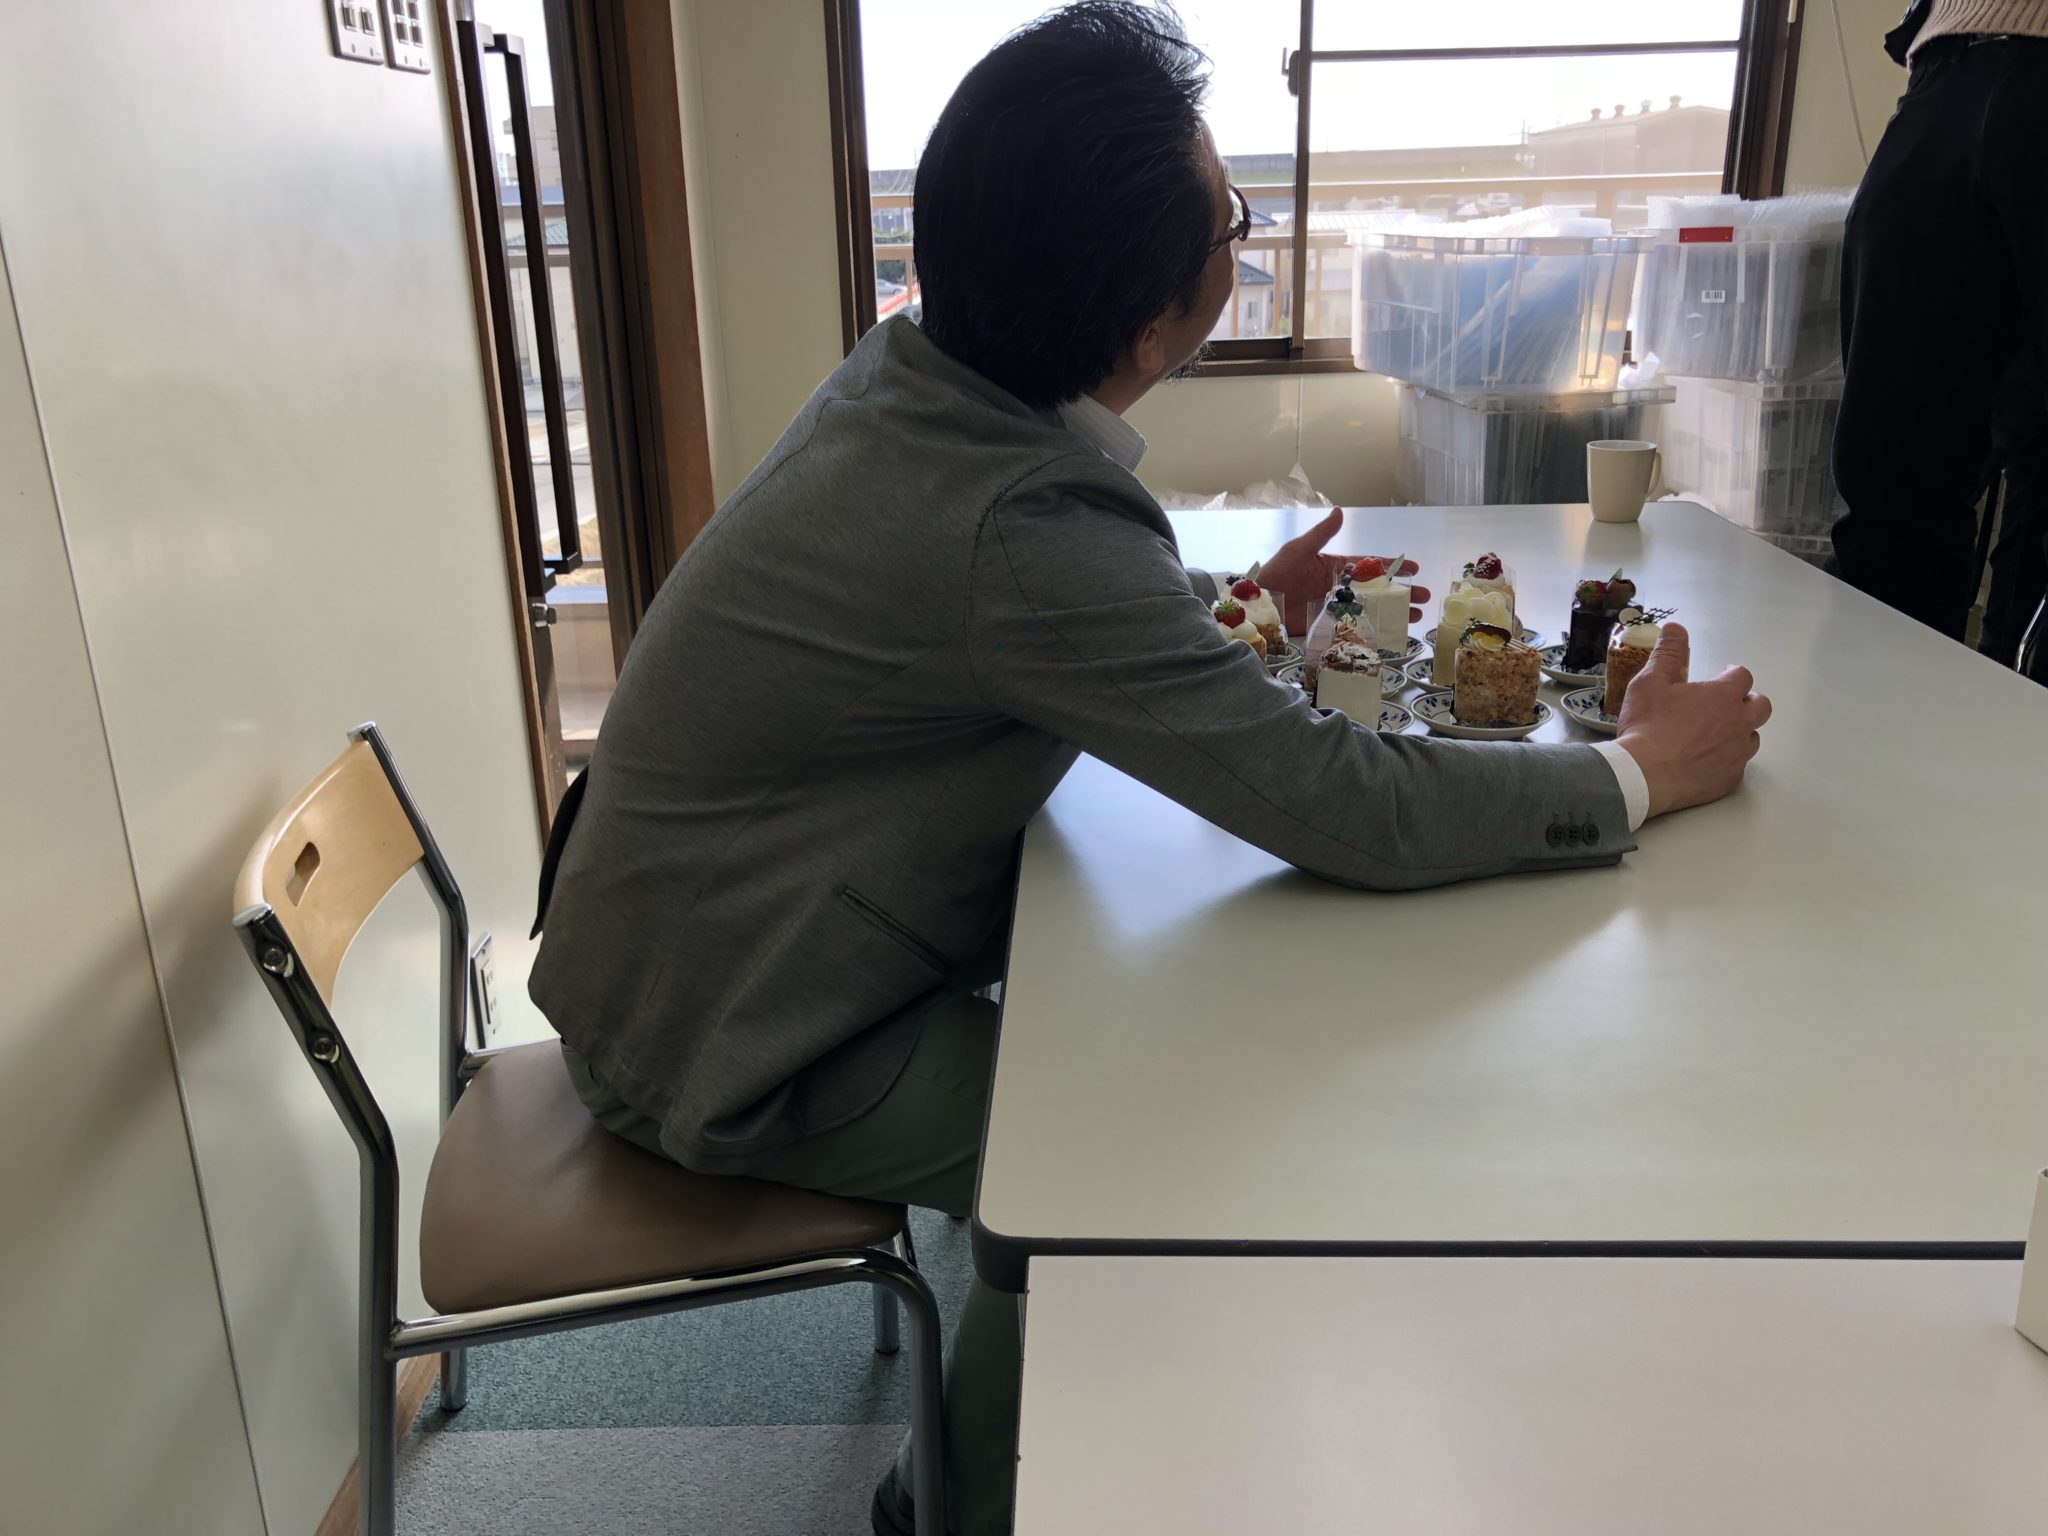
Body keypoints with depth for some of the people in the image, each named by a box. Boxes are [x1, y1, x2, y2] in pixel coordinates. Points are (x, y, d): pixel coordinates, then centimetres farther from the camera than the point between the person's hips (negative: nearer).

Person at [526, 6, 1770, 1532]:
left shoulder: (909, 376, -5)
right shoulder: (1026, 521, -32)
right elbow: (1353, 808, -26)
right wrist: (1643, 773, -11)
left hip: (673, 927, 8)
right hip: (726, 1042, -8)